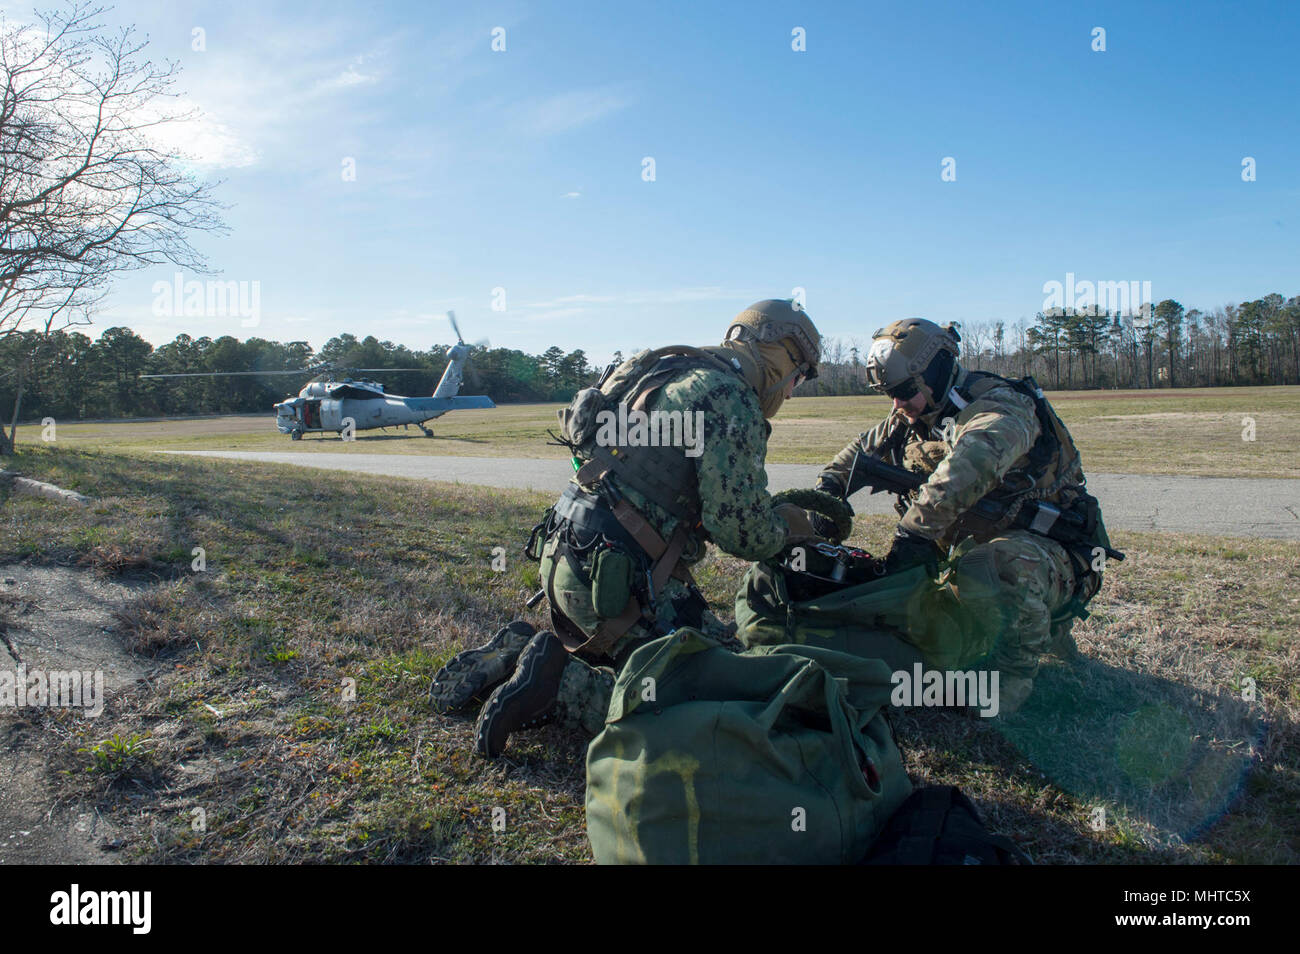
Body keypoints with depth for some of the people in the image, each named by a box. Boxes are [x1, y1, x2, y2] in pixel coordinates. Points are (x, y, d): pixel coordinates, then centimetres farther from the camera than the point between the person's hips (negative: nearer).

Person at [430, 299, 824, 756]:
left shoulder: (671, 373, 17)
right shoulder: (729, 398, -13)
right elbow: (742, 532, -14)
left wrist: (771, 512, 24)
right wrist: (790, 524, 7)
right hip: (615, 578, -10)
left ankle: (517, 655, 12)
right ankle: (558, 685, -12)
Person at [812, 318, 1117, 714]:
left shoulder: (1000, 407, -21)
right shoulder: (914, 419, 7)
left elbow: (966, 468, -42)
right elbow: (863, 450, 22)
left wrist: (914, 532, -48)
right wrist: (828, 488, 3)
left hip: (1046, 550, -9)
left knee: (986, 570, -39)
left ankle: (1012, 675, -11)